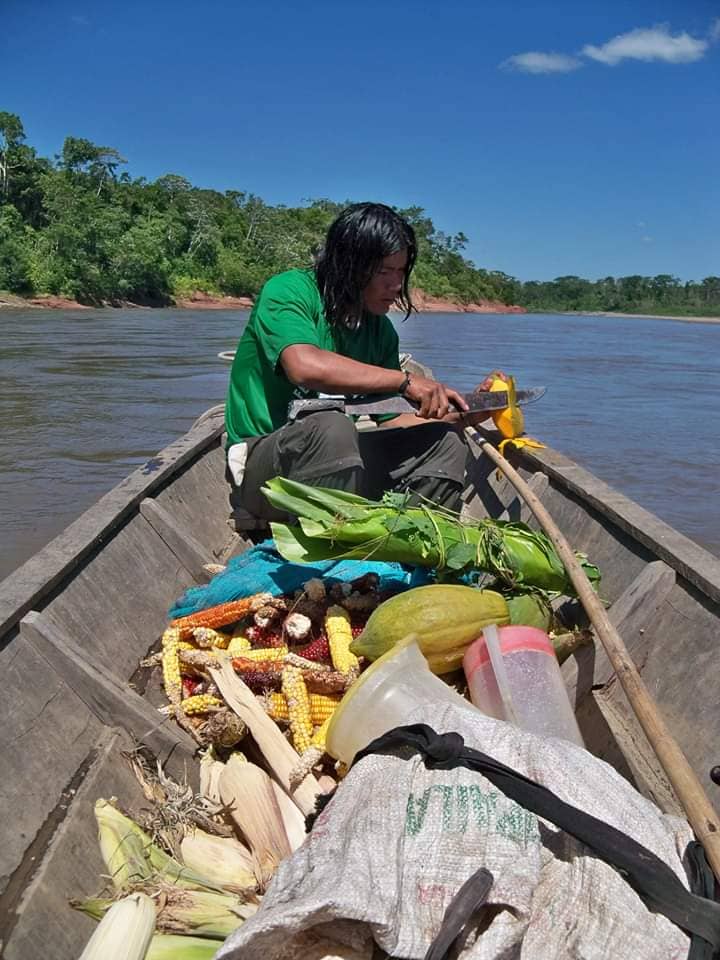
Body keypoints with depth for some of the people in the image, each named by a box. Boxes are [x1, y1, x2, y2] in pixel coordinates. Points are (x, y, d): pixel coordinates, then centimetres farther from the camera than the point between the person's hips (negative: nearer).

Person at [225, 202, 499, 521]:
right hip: (262, 463, -6)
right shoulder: (288, 291, -10)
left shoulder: (380, 329, 9)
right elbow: (305, 366, -31)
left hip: (339, 461, 6)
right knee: (332, 428, -36)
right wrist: (404, 380, -26)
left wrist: (462, 413, -2)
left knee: (445, 441, -8)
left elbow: (388, 420, 10)